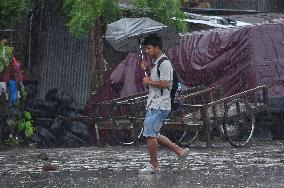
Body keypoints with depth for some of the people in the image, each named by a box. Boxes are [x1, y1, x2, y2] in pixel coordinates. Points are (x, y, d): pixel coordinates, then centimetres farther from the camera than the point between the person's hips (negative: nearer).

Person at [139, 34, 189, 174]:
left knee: (149, 134, -9)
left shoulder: (164, 63, -14)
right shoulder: (154, 63, 18)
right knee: (154, 134, 13)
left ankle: (153, 165, -2)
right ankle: (179, 151, 20)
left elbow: (164, 84, -22)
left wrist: (149, 81, -11)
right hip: (153, 104, 10)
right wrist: (145, 70, 12)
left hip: (159, 106, -10)